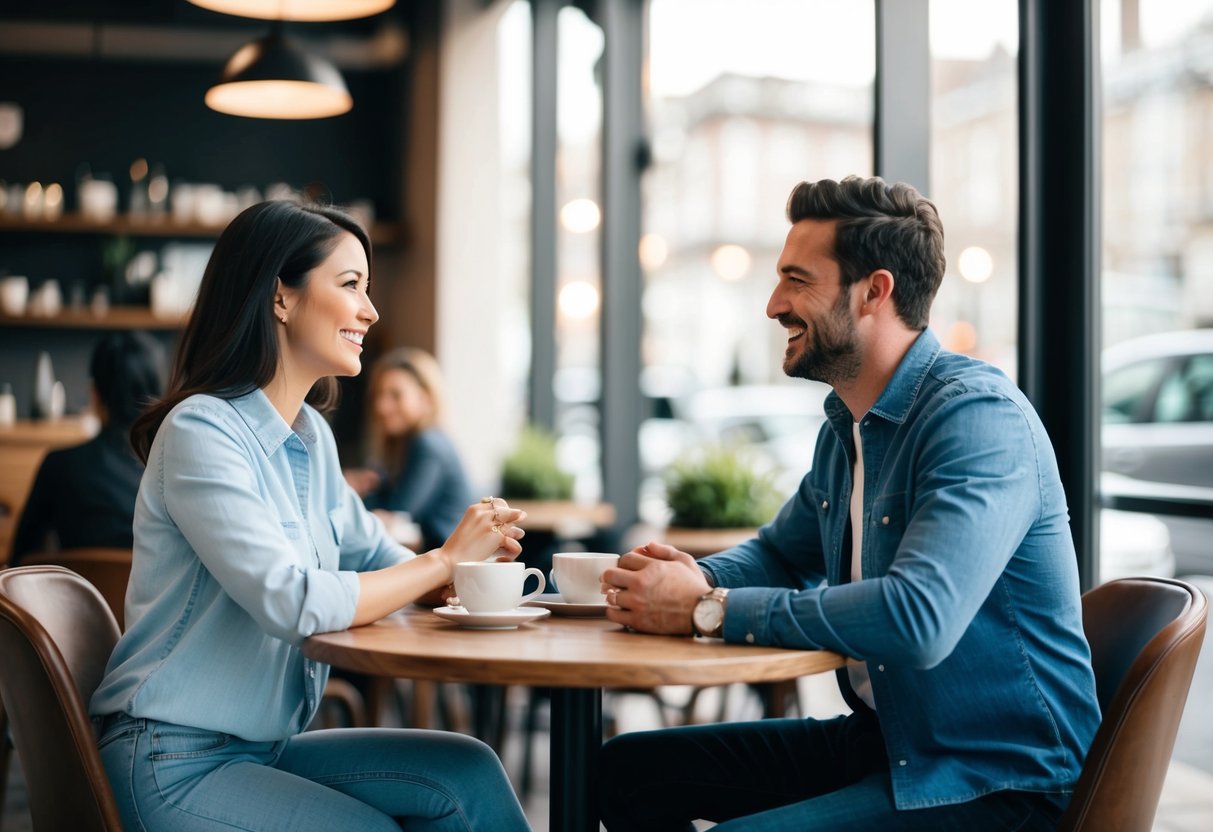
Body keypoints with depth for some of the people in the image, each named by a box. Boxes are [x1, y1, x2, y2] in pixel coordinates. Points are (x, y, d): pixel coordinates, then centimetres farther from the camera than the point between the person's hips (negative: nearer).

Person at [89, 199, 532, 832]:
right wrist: (446, 560, -15)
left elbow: (375, 560, 16)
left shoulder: (311, 436, 10)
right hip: (174, 762, -7)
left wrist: (471, 560, -7)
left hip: (264, 748, 8)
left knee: (468, 775, -10)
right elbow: (292, 602, -27)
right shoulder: (202, 432, -18)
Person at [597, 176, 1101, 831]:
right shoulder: (845, 427, 10)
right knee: (626, 769, 6)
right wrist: (696, 579, -1)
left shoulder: (978, 416, -21)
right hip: (878, 741, 9)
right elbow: (779, 552, 25)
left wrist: (709, 610, -25)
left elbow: (919, 617, -34)